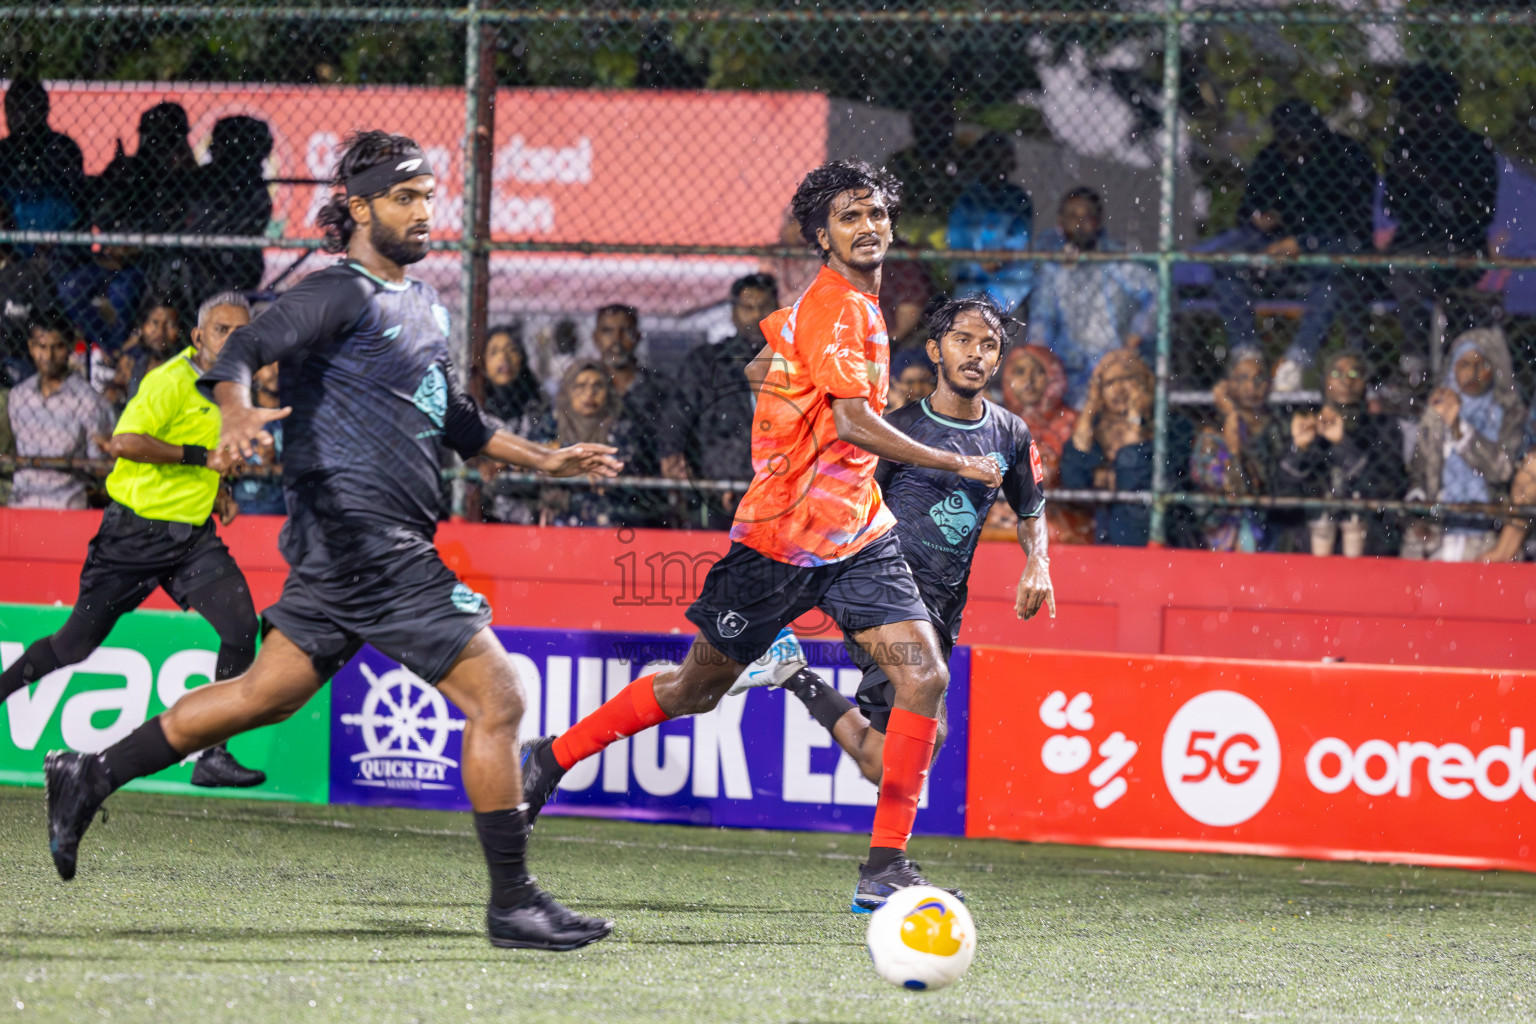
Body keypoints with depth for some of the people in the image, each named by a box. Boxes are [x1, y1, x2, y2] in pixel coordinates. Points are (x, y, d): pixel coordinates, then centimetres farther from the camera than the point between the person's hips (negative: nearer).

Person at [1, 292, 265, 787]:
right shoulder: (172, 380, -16)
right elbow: (127, 442, -29)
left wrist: (214, 492, 12)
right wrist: (201, 458, -25)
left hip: (192, 536, 6)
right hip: (135, 532, -6)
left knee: (242, 628, -14)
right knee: (76, 643, 2)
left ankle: (213, 756, -9)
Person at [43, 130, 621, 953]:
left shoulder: (423, 306, 19)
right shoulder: (342, 294, -10)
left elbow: (455, 422, 30)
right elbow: (238, 352, -20)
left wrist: (545, 460, 26)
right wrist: (238, 411, -41)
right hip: (363, 538, -10)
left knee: (268, 694, 15)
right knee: (496, 695, -10)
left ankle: (90, 775, 22)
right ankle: (512, 904, -5)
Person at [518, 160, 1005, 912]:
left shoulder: (854, 306, 13)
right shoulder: (833, 307, -16)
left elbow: (762, 370, 27)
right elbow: (856, 422, -24)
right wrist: (955, 465, -17)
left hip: (855, 534, 8)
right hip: (782, 537, -8)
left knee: (924, 676, -11)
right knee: (698, 687, 6)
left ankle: (886, 867, -9)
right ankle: (550, 758, 27)